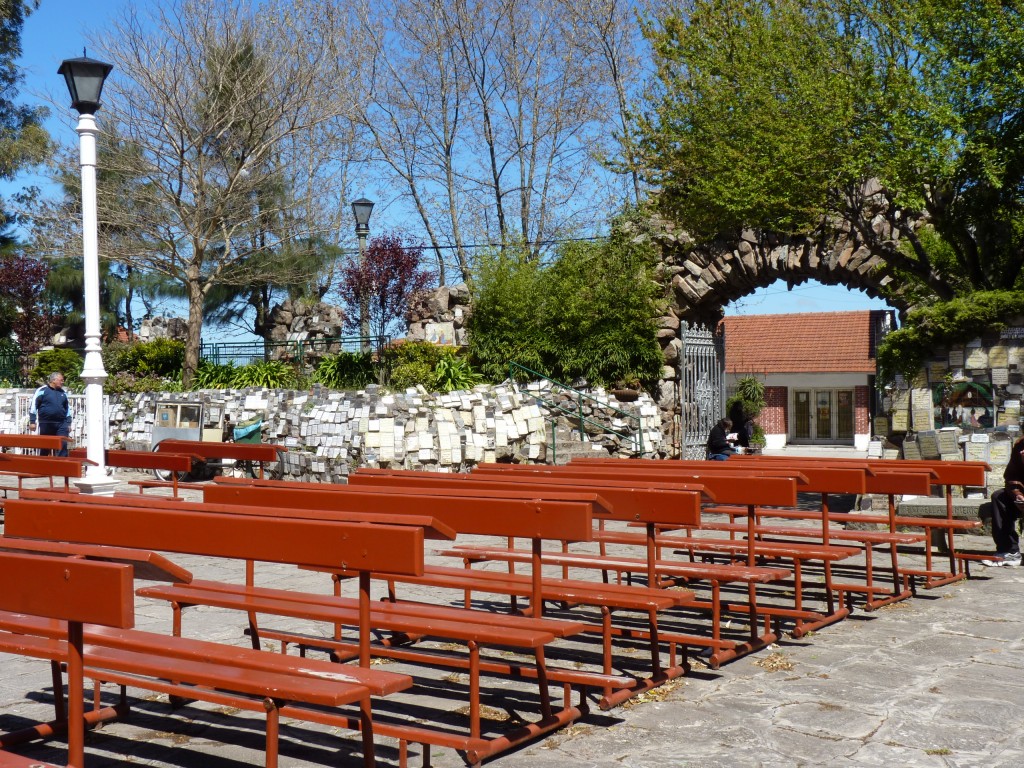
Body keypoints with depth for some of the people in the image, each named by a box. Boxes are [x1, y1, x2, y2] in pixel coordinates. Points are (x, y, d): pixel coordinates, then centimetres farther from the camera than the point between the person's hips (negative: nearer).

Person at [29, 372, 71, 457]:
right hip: (46, 424, -3)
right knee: (45, 447, 8)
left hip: (61, 424, 3)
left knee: (63, 445, -9)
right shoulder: (42, 390, -2)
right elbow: (33, 406, -2)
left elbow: (67, 408, 21)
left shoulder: (63, 393, 13)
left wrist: (68, 423, 16)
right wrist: (32, 421, -7)